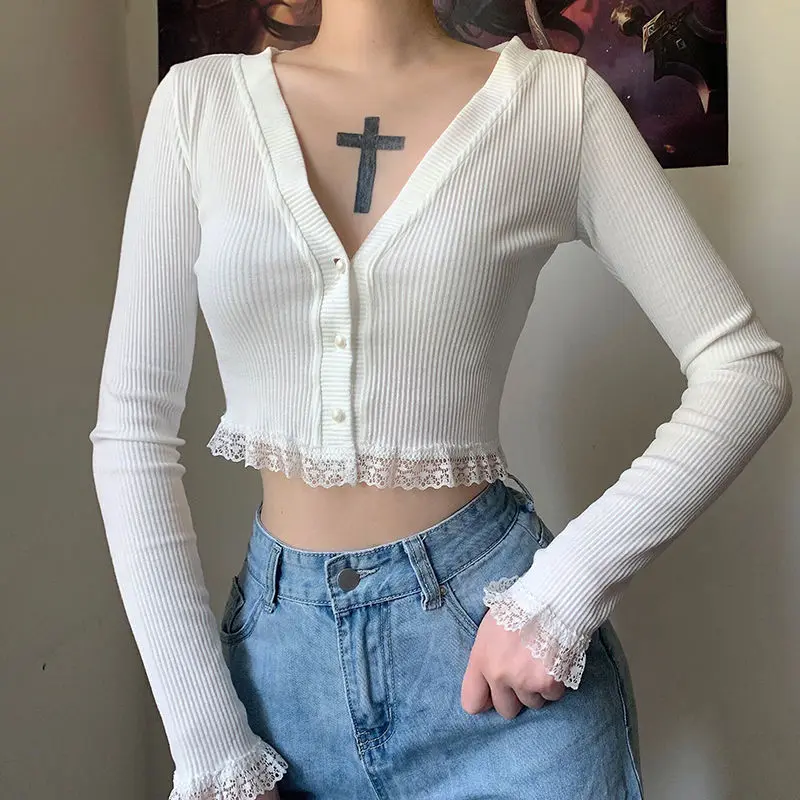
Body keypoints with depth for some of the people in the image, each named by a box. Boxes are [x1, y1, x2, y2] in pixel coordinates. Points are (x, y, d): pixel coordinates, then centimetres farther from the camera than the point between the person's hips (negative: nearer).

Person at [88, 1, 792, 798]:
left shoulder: (558, 98, -4)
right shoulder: (199, 99, -1)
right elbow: (132, 426, -2)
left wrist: (567, 588, -14)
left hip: (492, 636, -2)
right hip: (279, 646, 3)